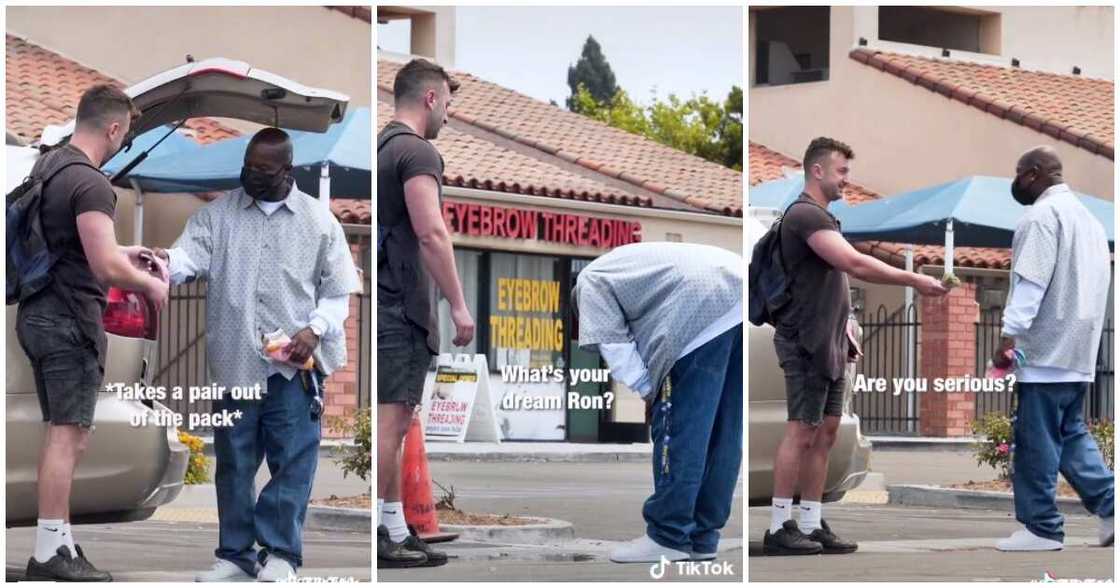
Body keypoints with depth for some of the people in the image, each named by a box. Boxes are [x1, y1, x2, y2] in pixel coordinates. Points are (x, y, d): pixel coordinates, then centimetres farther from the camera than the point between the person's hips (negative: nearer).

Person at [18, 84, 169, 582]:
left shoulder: (46, 167, 13)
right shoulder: (90, 183, -18)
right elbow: (106, 268, -24)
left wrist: (121, 254, 27)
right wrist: (149, 284, -6)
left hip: (37, 313, 10)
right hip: (69, 321, -10)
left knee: (63, 430, 16)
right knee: (69, 433, -7)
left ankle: (57, 536, 19)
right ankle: (50, 553, -8)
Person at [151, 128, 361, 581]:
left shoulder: (318, 220, 2)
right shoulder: (217, 213, 5)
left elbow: (338, 290, 4)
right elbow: (190, 254, -10)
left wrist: (316, 329, -11)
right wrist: (167, 262, -33)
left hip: (294, 365, -1)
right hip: (234, 361, 2)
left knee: (292, 461, 1)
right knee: (234, 462, 8)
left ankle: (281, 552, 12)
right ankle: (236, 552, 18)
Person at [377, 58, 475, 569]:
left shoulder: (381, 147, 19)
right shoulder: (417, 151, -11)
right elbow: (430, 233, -20)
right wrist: (459, 305, -17)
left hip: (385, 301, 10)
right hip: (402, 306, -10)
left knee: (394, 419, 12)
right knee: (390, 418, -9)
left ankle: (395, 528, 16)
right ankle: (380, 538, -10)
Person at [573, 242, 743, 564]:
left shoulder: (591, 281, 20)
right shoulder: (628, 264, 42)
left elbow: (613, 342, 6)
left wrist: (647, 391, 9)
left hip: (705, 309, -8)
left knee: (680, 426, -1)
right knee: (722, 432, 11)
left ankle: (669, 536, 3)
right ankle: (703, 536, 16)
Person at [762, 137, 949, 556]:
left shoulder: (823, 218, 18)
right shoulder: (804, 215, -15)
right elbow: (855, 264, -26)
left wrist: (845, 335, 19)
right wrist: (914, 281, -24)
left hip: (829, 345, 10)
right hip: (805, 344, -10)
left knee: (825, 433, 8)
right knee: (801, 432, -9)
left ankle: (811, 525, 10)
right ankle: (779, 528, -6)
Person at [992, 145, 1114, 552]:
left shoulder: (1043, 216, -10)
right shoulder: (1087, 217, 19)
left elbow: (1032, 282, -19)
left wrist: (1009, 336, -19)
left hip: (1046, 350, -9)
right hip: (1079, 352, 9)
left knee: (1037, 440, -4)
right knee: (1070, 434, 14)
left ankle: (1040, 527, -1)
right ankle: (1110, 507, 4)